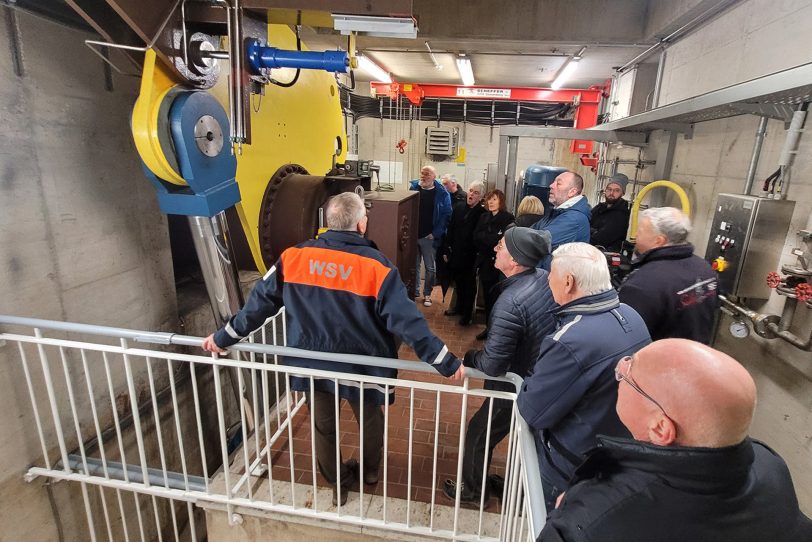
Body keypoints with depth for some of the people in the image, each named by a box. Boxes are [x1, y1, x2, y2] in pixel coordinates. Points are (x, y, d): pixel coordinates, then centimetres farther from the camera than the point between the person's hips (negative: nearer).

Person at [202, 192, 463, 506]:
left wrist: (223, 337, 13)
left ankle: (339, 482, 46)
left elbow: (259, 303, -2)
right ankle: (370, 470, 51)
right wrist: (447, 363, -15)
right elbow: (407, 321, -22)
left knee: (323, 427, 24)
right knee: (370, 420, 27)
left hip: (312, 365, 2)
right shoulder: (376, 266, -20)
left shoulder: (294, 257, -10)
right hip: (362, 367, -2)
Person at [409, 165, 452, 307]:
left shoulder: (442, 193, -7)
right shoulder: (413, 187, 4)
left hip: (429, 237, -3)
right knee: (414, 265, 13)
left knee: (430, 267, 7)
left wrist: (435, 233, -15)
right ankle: (414, 291, 27)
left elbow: (446, 215, -9)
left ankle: (427, 294, 21)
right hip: (412, 235, 3)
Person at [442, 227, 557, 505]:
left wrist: (469, 357, -12)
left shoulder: (510, 304, -35)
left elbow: (490, 365, -30)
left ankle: (472, 490, 40)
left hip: (515, 389, -7)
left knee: (478, 435, 17)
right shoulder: (545, 278, -10)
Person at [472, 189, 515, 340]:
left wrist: (484, 237, -8)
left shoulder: (508, 218, -5)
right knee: (487, 295, 9)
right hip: (484, 261, 5)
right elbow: (476, 237, 2)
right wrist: (492, 238, -11)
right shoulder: (483, 217, 12)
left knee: (496, 296, -2)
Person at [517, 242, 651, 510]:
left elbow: (533, 413, -26)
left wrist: (532, 378, -8)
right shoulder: (630, 316, -8)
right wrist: (546, 371, 1)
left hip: (572, 467, -7)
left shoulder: (571, 341, -37)